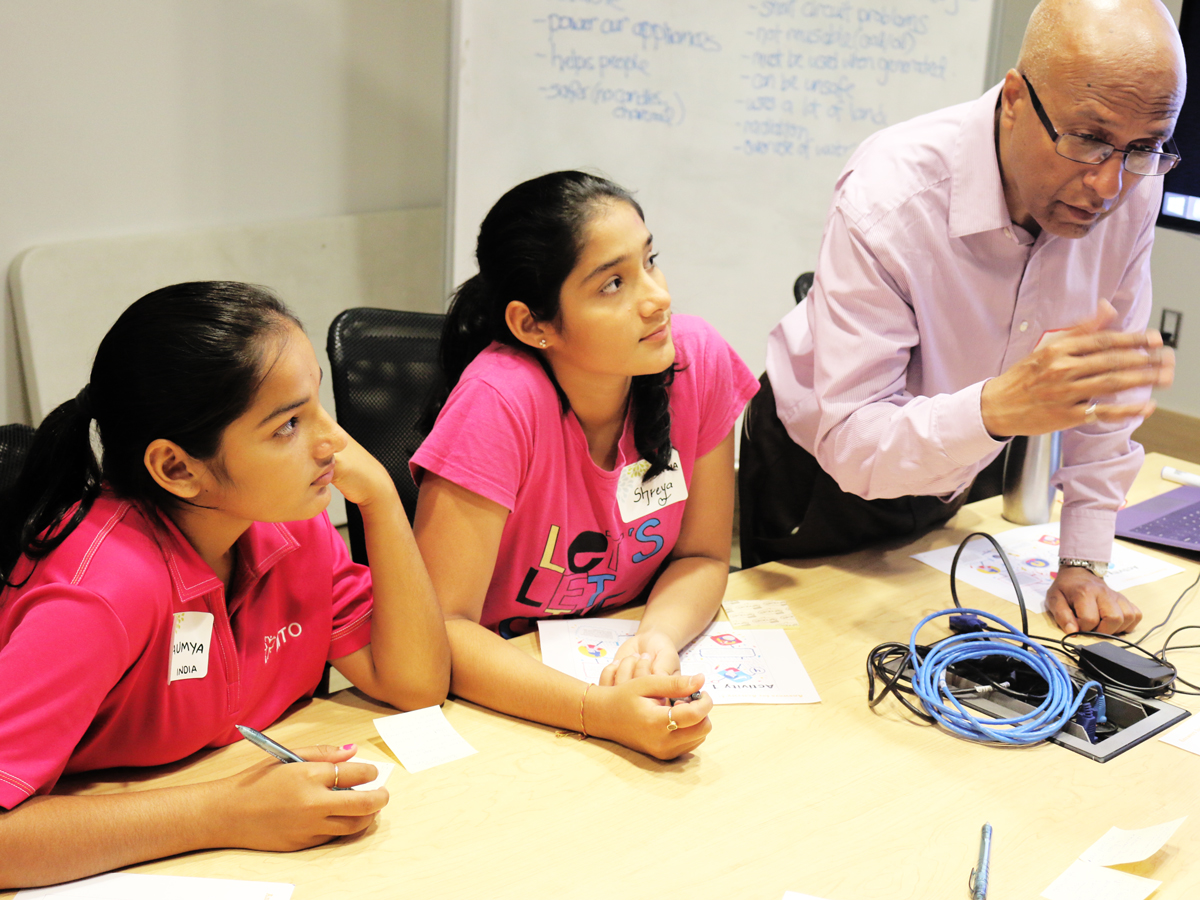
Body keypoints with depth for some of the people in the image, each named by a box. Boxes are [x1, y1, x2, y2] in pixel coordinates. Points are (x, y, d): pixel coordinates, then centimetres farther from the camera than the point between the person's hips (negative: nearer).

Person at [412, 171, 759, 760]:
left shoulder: (698, 359, -13)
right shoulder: (499, 402, -26)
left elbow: (701, 557, -2)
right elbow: (440, 626, -25)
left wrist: (658, 637, -23)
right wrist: (600, 711, -37)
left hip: (618, 661, 4)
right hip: (500, 693, -4)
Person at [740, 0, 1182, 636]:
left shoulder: (1130, 188, -19)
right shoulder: (887, 200, -35)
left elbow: (1108, 386, -6)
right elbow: (850, 443, -37)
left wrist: (1084, 562, -7)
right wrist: (998, 408, -54)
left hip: (946, 478, 5)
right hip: (817, 478, -4)